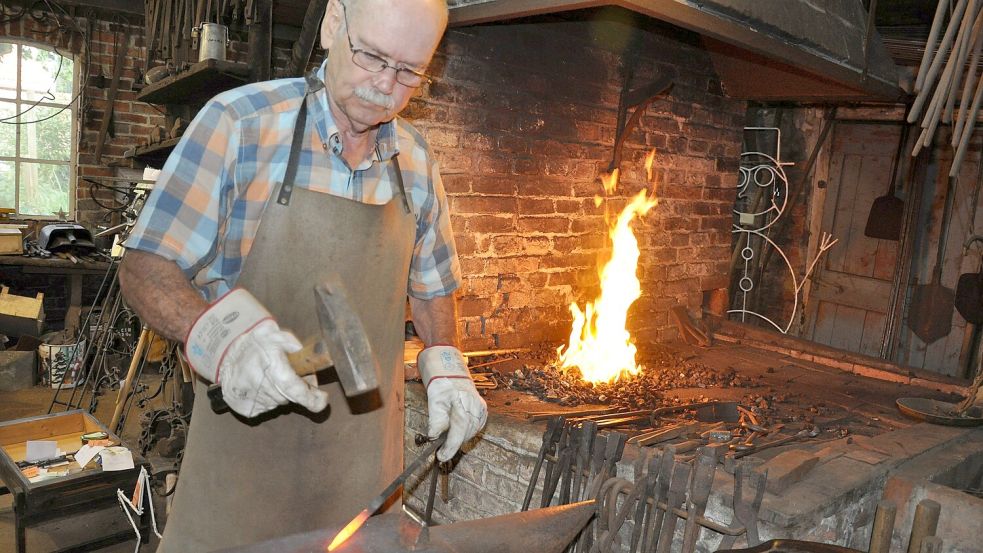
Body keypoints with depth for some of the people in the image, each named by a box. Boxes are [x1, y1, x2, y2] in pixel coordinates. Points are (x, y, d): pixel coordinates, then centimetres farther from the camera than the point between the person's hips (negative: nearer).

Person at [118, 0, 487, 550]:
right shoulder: (238, 122, -11)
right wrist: (220, 332, -28)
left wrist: (445, 365, -2)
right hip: (245, 434, -3)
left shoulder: (418, 162, 2)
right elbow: (146, 270, -10)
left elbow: (431, 284, 15)